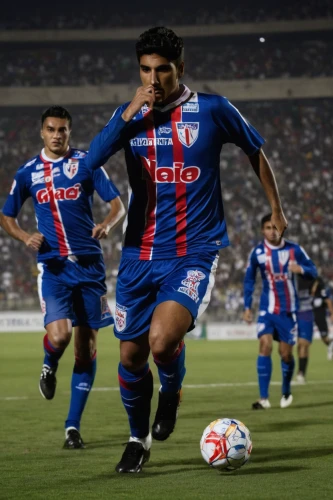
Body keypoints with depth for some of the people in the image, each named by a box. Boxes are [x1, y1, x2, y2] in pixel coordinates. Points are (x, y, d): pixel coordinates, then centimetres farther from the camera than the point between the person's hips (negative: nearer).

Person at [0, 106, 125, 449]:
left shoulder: (86, 163, 4)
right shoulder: (28, 172, 8)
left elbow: (118, 204, 1)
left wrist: (106, 224, -21)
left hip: (89, 264, 1)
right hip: (53, 266, -1)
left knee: (86, 347, 2)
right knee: (59, 336, -21)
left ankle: (73, 426, 13)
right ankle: (49, 367, 17)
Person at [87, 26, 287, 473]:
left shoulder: (213, 110, -3)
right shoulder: (131, 113, 5)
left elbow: (256, 153, 12)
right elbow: (95, 155, -12)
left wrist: (276, 210, 18)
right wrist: (132, 110, -20)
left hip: (194, 253, -4)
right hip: (140, 254, 4)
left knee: (161, 341, -26)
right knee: (131, 355, 5)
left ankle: (172, 392, 10)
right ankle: (138, 439, 30)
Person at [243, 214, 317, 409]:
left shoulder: (294, 250, -5)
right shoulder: (257, 252, -3)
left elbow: (313, 271, 0)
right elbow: (249, 280, 8)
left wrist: (301, 269, -23)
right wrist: (247, 307, 4)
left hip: (288, 309, 0)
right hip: (268, 309, 0)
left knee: (286, 353, 2)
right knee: (265, 345, -18)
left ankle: (286, 392, 29)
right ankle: (264, 398, -17)